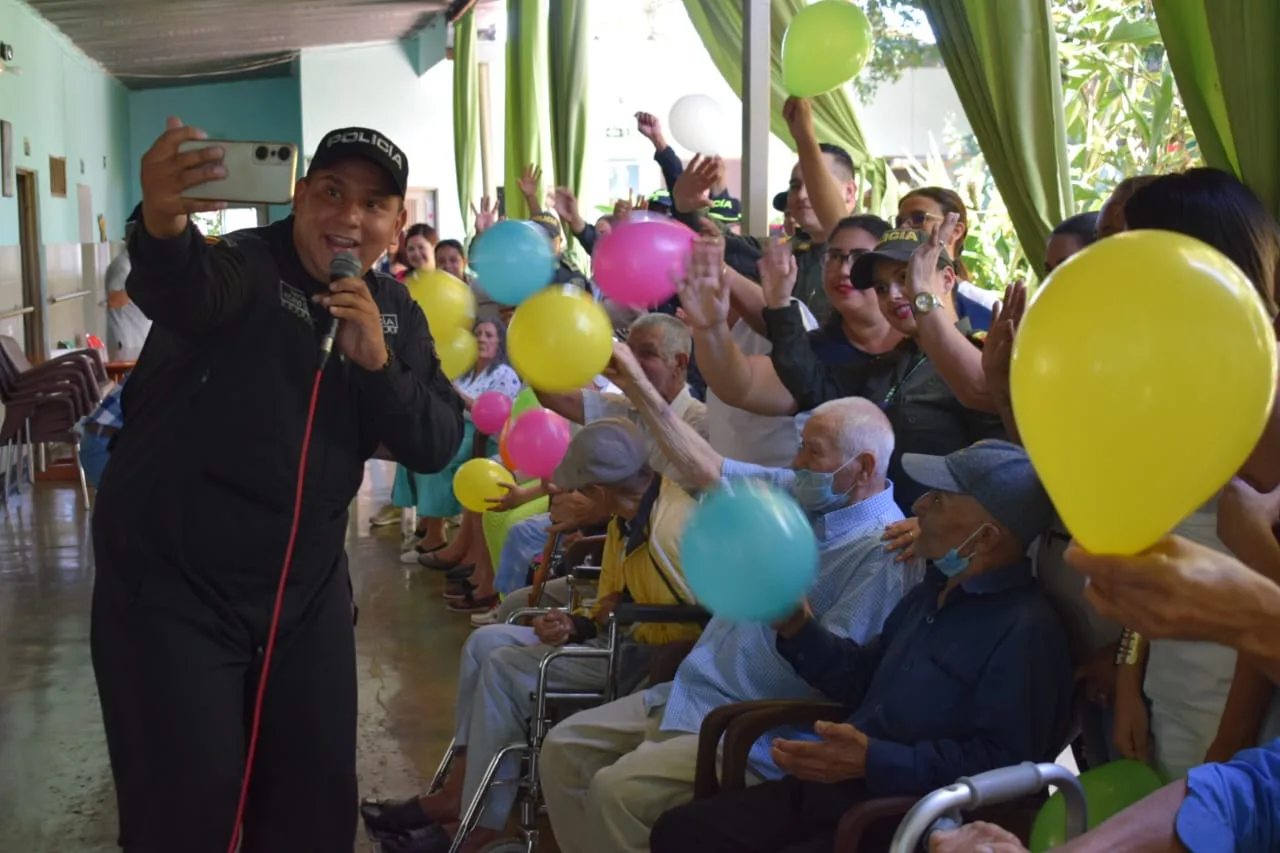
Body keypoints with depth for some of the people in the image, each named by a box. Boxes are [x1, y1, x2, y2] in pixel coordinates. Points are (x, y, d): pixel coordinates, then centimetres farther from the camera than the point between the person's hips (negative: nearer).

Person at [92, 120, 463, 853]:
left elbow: (438, 447, -4)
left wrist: (378, 362, -20)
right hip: (170, 585, -5)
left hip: (306, 586, 5)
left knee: (320, 792, 14)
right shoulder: (245, 266, -14)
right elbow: (183, 293, -39)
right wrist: (163, 227, -62)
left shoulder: (398, 313, 4)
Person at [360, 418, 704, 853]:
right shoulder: (629, 515, 4)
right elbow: (613, 602, 8)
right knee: (488, 643, 6)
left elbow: (700, 626, -26)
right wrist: (579, 624, -12)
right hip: (624, 640, 10)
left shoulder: (671, 529, -27)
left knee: (507, 669, -13)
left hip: (652, 661, -10)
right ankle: (468, 783, 5)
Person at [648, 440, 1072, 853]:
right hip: (831, 788, 10)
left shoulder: (1024, 632, -16)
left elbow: (1002, 765, -23)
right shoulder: (935, 592, 16)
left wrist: (873, 762, -26)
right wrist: (796, 625, 9)